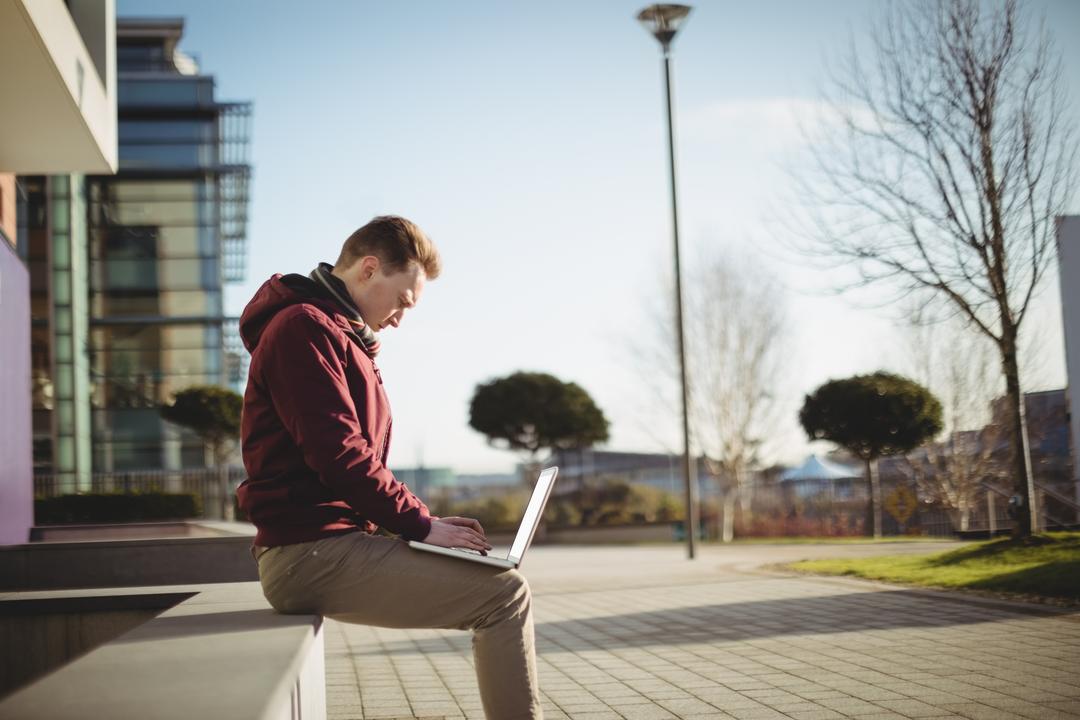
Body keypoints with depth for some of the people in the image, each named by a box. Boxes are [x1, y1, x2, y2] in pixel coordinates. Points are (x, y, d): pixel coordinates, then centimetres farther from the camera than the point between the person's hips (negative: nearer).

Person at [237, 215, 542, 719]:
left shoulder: (345, 339, 23)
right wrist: (420, 523, -12)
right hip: (312, 550, -11)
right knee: (504, 593, -15)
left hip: (331, 543, 11)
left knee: (496, 586, 11)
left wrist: (420, 520, 10)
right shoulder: (304, 327, -10)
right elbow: (339, 456, -19)